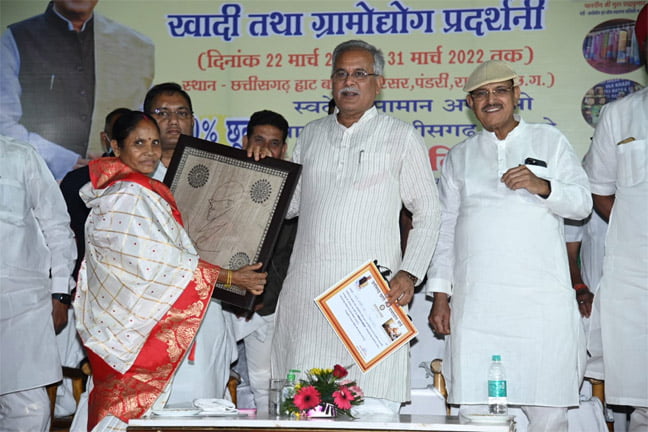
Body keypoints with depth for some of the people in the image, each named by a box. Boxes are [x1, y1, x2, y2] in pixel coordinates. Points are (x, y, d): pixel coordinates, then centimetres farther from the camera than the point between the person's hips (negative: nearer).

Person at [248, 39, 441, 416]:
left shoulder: (402, 137, 6)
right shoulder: (312, 135, 18)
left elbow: (427, 214, 5)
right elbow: (288, 205, 23)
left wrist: (410, 274, -7)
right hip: (306, 287, 4)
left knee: (374, 407, -12)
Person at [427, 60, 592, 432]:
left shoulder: (549, 141, 14)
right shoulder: (460, 157, 18)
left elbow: (583, 203, 8)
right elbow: (445, 227, 16)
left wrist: (541, 186, -12)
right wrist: (440, 295, 10)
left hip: (542, 300, -1)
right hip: (475, 301, 2)